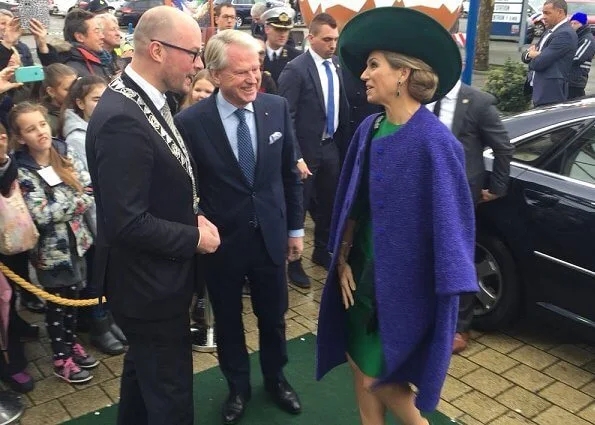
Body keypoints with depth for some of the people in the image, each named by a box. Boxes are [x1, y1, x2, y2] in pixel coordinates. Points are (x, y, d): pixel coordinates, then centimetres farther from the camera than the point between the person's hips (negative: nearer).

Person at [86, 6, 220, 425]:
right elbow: (127, 223, -30)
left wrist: (193, 216, -1)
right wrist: (194, 237, -18)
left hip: (151, 274, 10)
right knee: (171, 391, 7)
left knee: (144, 367, 29)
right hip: (148, 281, -10)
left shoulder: (146, 98, 3)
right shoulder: (122, 119, -28)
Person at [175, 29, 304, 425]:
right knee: (228, 321, 18)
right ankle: (238, 387, 43)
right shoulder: (190, 121, -16)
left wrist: (295, 227, 6)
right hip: (221, 242, -2)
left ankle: (276, 378, 46)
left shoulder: (277, 107, -6)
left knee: (274, 316, 20)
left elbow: (290, 172, 3)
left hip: (270, 236, 2)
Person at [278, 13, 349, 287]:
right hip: (306, 149, -6)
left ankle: (321, 252, 35)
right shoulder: (296, 69, -14)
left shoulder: (336, 66, 4)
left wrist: (342, 141, 9)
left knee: (328, 203, 16)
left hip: (331, 146, 6)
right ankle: (293, 261, 21)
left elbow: (341, 106, 11)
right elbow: (286, 115, -16)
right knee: (299, 205, 5)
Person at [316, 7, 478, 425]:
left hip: (406, 280, -6)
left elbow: (450, 220, -19)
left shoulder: (434, 141, -20)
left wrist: (448, 291, -18)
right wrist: (343, 259, 3)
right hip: (364, 271, 7)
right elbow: (352, 201, 7)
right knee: (361, 365, 18)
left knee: (380, 378, 5)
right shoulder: (369, 129, 1)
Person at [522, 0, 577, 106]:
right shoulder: (549, 32, 16)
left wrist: (532, 55, 2)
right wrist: (529, 54, -7)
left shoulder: (565, 34, -15)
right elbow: (525, 57, 16)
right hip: (539, 91, 9)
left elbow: (539, 63, -21)